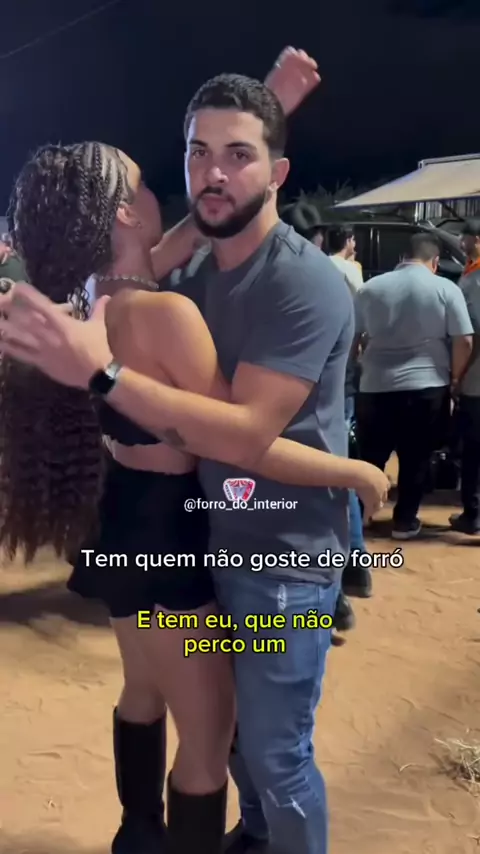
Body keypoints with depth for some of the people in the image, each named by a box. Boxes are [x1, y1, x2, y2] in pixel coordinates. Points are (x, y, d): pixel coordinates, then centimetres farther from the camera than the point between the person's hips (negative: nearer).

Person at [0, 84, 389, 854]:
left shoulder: (306, 283, -21)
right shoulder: (198, 268, 6)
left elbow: (246, 435, -28)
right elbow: (177, 415, 1)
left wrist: (101, 373, -33)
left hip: (285, 557, -8)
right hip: (216, 540, 8)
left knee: (274, 753, 7)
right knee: (232, 726, 26)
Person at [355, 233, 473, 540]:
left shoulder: (372, 287, 4)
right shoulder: (446, 289, -3)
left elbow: (352, 336, 9)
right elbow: (464, 341, -6)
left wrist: (356, 372, 22)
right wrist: (453, 379, 6)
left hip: (376, 387, 2)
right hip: (427, 387, -2)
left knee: (370, 457, 15)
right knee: (416, 459, 11)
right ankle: (405, 521, 19)